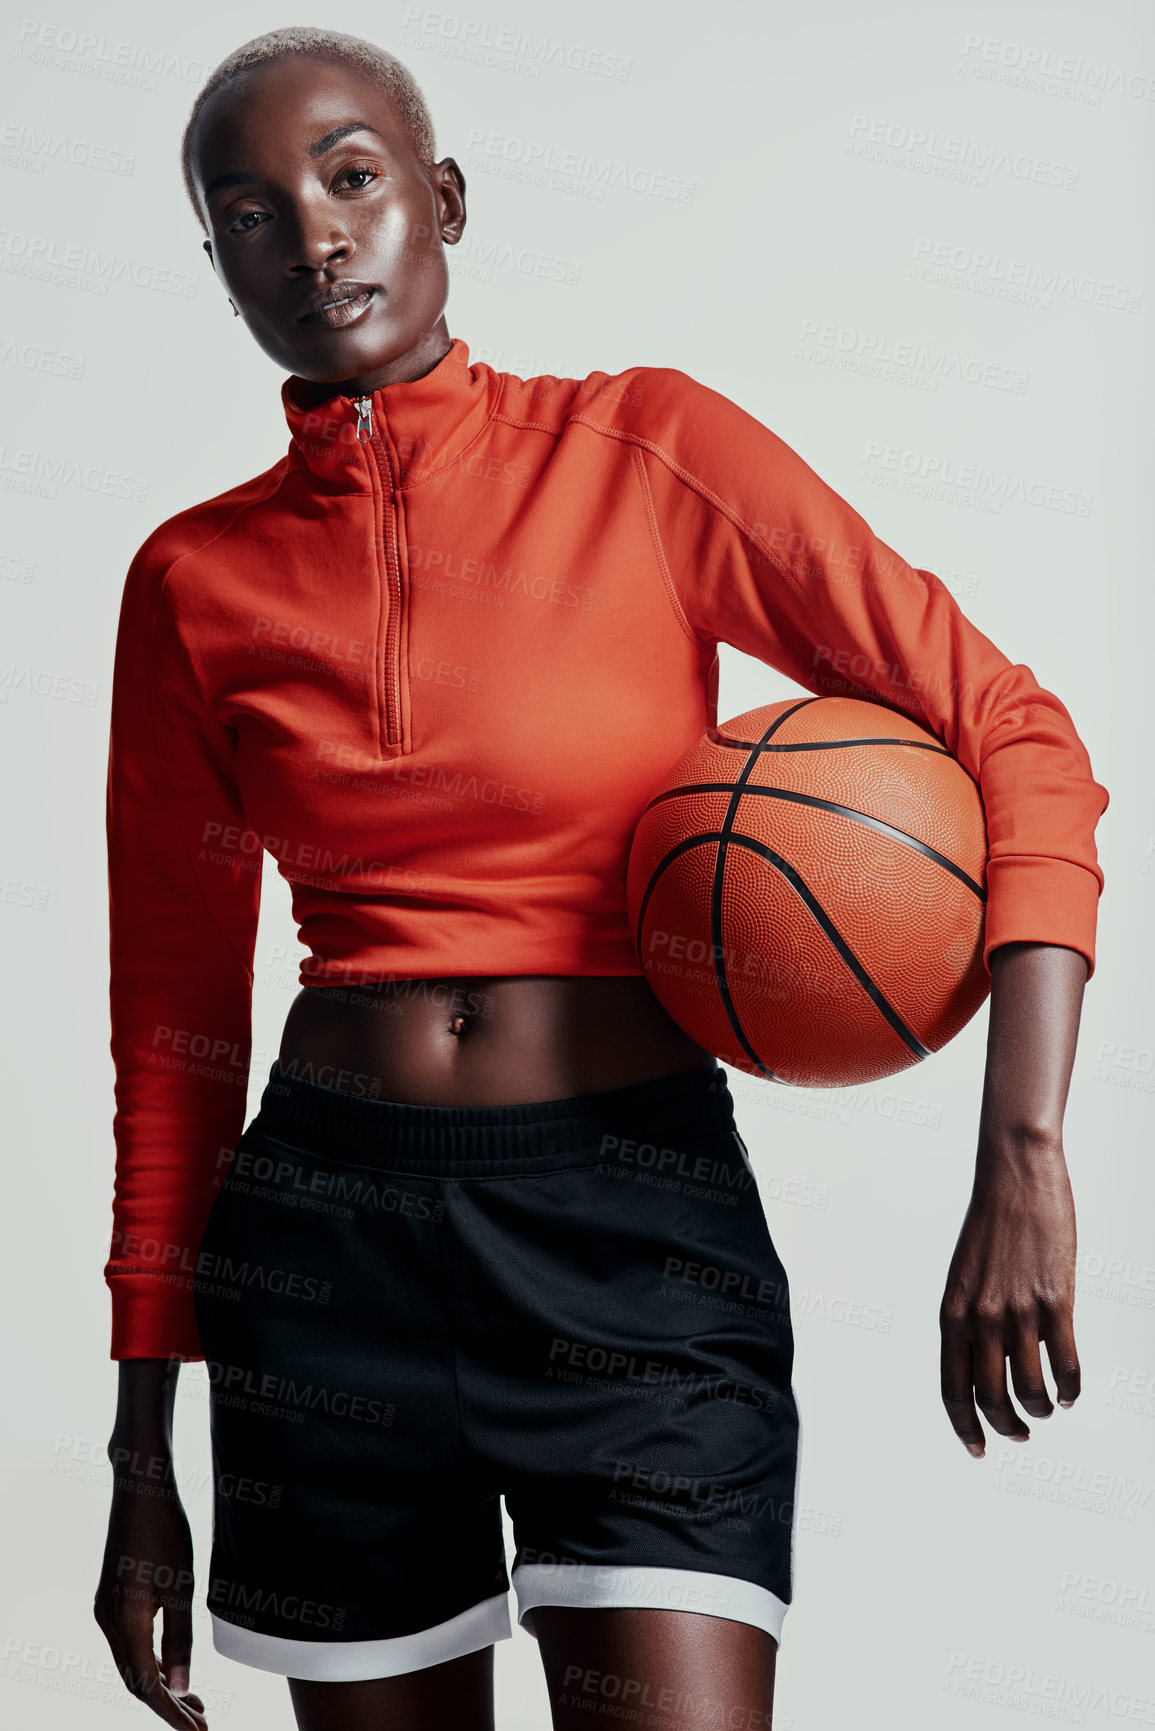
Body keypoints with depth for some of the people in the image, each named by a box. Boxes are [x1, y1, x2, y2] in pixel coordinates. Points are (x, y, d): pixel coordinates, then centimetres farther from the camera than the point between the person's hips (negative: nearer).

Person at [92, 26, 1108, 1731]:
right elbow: (174, 1019, 9)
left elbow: (1015, 739, -6)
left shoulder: (643, 450, -4)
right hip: (324, 1249, 3)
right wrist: (142, 1450, 9)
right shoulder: (195, 580, 4)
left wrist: (1022, 1166, -18)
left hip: (637, 1230, -2)